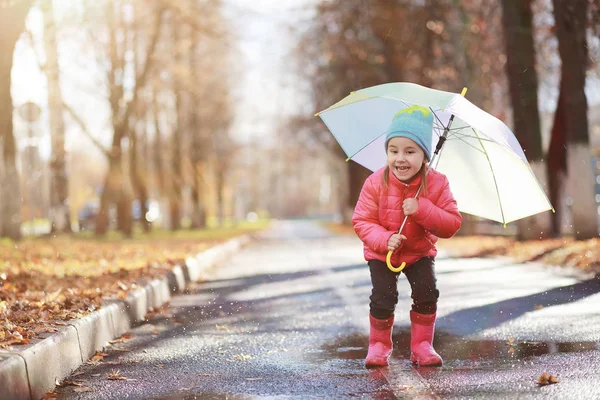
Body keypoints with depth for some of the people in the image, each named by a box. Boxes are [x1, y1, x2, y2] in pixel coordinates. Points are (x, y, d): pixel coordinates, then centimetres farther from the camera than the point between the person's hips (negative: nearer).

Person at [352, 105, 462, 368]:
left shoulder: (437, 183, -16)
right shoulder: (376, 183, -18)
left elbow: (452, 223, -18)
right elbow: (362, 221, -14)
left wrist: (422, 210, -34)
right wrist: (384, 239, -32)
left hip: (420, 251, 1)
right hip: (381, 253, -1)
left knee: (427, 293, -14)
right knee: (383, 298, -14)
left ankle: (422, 345, 6)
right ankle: (379, 345, 10)